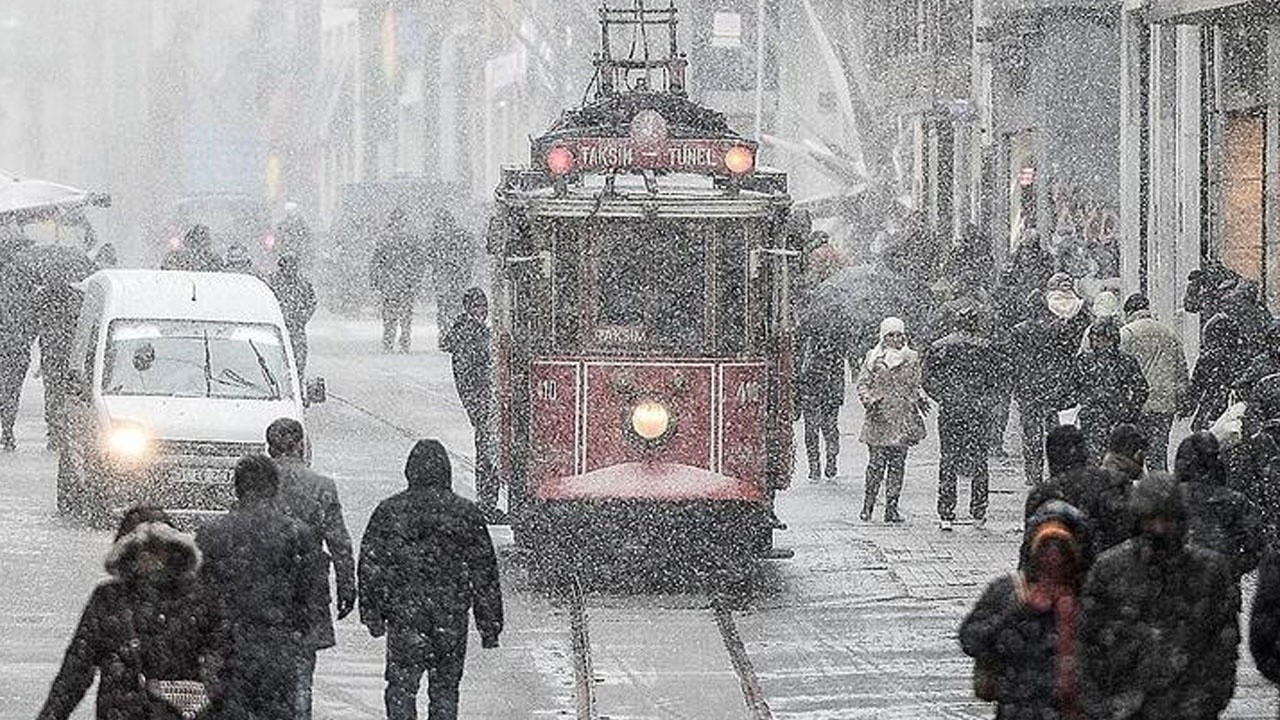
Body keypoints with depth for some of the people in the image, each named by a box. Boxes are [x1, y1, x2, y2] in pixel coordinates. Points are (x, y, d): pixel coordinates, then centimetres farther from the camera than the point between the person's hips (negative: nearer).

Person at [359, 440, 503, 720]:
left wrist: (372, 615, 9)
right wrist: (490, 625, 10)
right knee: (445, 689, 10)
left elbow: (370, 567, 1)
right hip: (451, 620, 1)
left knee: (401, 689, 3)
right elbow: (485, 573, 4)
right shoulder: (466, 513, 0)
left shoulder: (389, 511, -1)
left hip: (403, 615, -1)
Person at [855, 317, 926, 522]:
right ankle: (868, 506, 3)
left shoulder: (912, 357, 12)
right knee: (877, 462, -7)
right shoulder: (874, 357, 3)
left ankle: (892, 507, 3)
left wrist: (921, 399, 3)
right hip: (880, 417, -3)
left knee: (897, 463, 1)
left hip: (903, 417, 3)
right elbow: (863, 384, 5)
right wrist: (869, 401, -12)